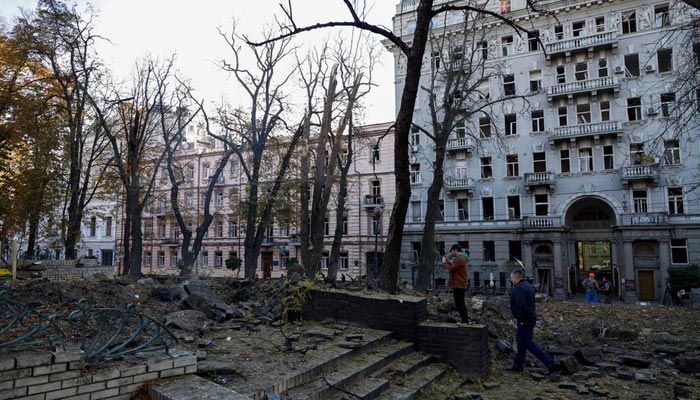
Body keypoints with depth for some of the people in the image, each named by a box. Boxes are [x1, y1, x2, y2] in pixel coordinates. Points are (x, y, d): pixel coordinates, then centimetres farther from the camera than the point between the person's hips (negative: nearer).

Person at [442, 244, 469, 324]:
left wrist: (444, 263, -3)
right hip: (460, 285, 11)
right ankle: (465, 321, 23)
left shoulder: (459, 259, -17)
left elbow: (451, 269, -18)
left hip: (458, 285, -11)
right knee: (461, 304, 17)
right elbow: (455, 268, 17)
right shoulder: (462, 258, 17)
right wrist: (448, 261, 14)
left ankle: (465, 322, -6)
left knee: (459, 305, -7)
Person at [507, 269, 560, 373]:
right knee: (520, 341, 17)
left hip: (525, 320, -11)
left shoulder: (519, 288, -19)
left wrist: (521, 320, -19)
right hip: (531, 318, 11)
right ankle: (517, 366, 25)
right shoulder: (528, 286, 14)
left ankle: (550, 363, -4)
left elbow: (521, 305, -28)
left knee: (528, 343, -4)